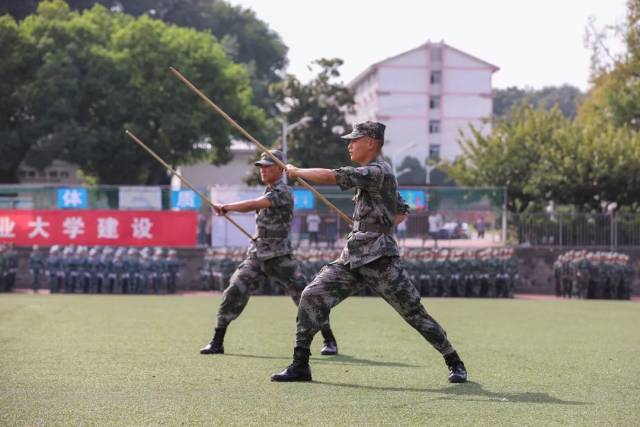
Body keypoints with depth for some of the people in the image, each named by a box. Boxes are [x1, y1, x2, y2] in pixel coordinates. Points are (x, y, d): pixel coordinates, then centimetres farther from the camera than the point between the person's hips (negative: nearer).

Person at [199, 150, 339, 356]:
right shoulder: (269, 191, 13)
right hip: (257, 254, 7)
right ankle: (217, 342, 3)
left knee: (304, 295, -8)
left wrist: (226, 207, -23)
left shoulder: (282, 192, -13)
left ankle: (330, 341, 3)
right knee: (233, 293, -3)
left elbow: (255, 205, -25)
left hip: (280, 257, -7)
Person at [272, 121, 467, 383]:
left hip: (380, 260, -9)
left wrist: (296, 172, -6)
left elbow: (330, 177, -20)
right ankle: (300, 365, -1)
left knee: (414, 312, -5)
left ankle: (455, 363, 10)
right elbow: (402, 211, 27)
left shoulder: (377, 172, -13)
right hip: (352, 258, 9)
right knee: (312, 296, -3)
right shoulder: (377, 174, 18)